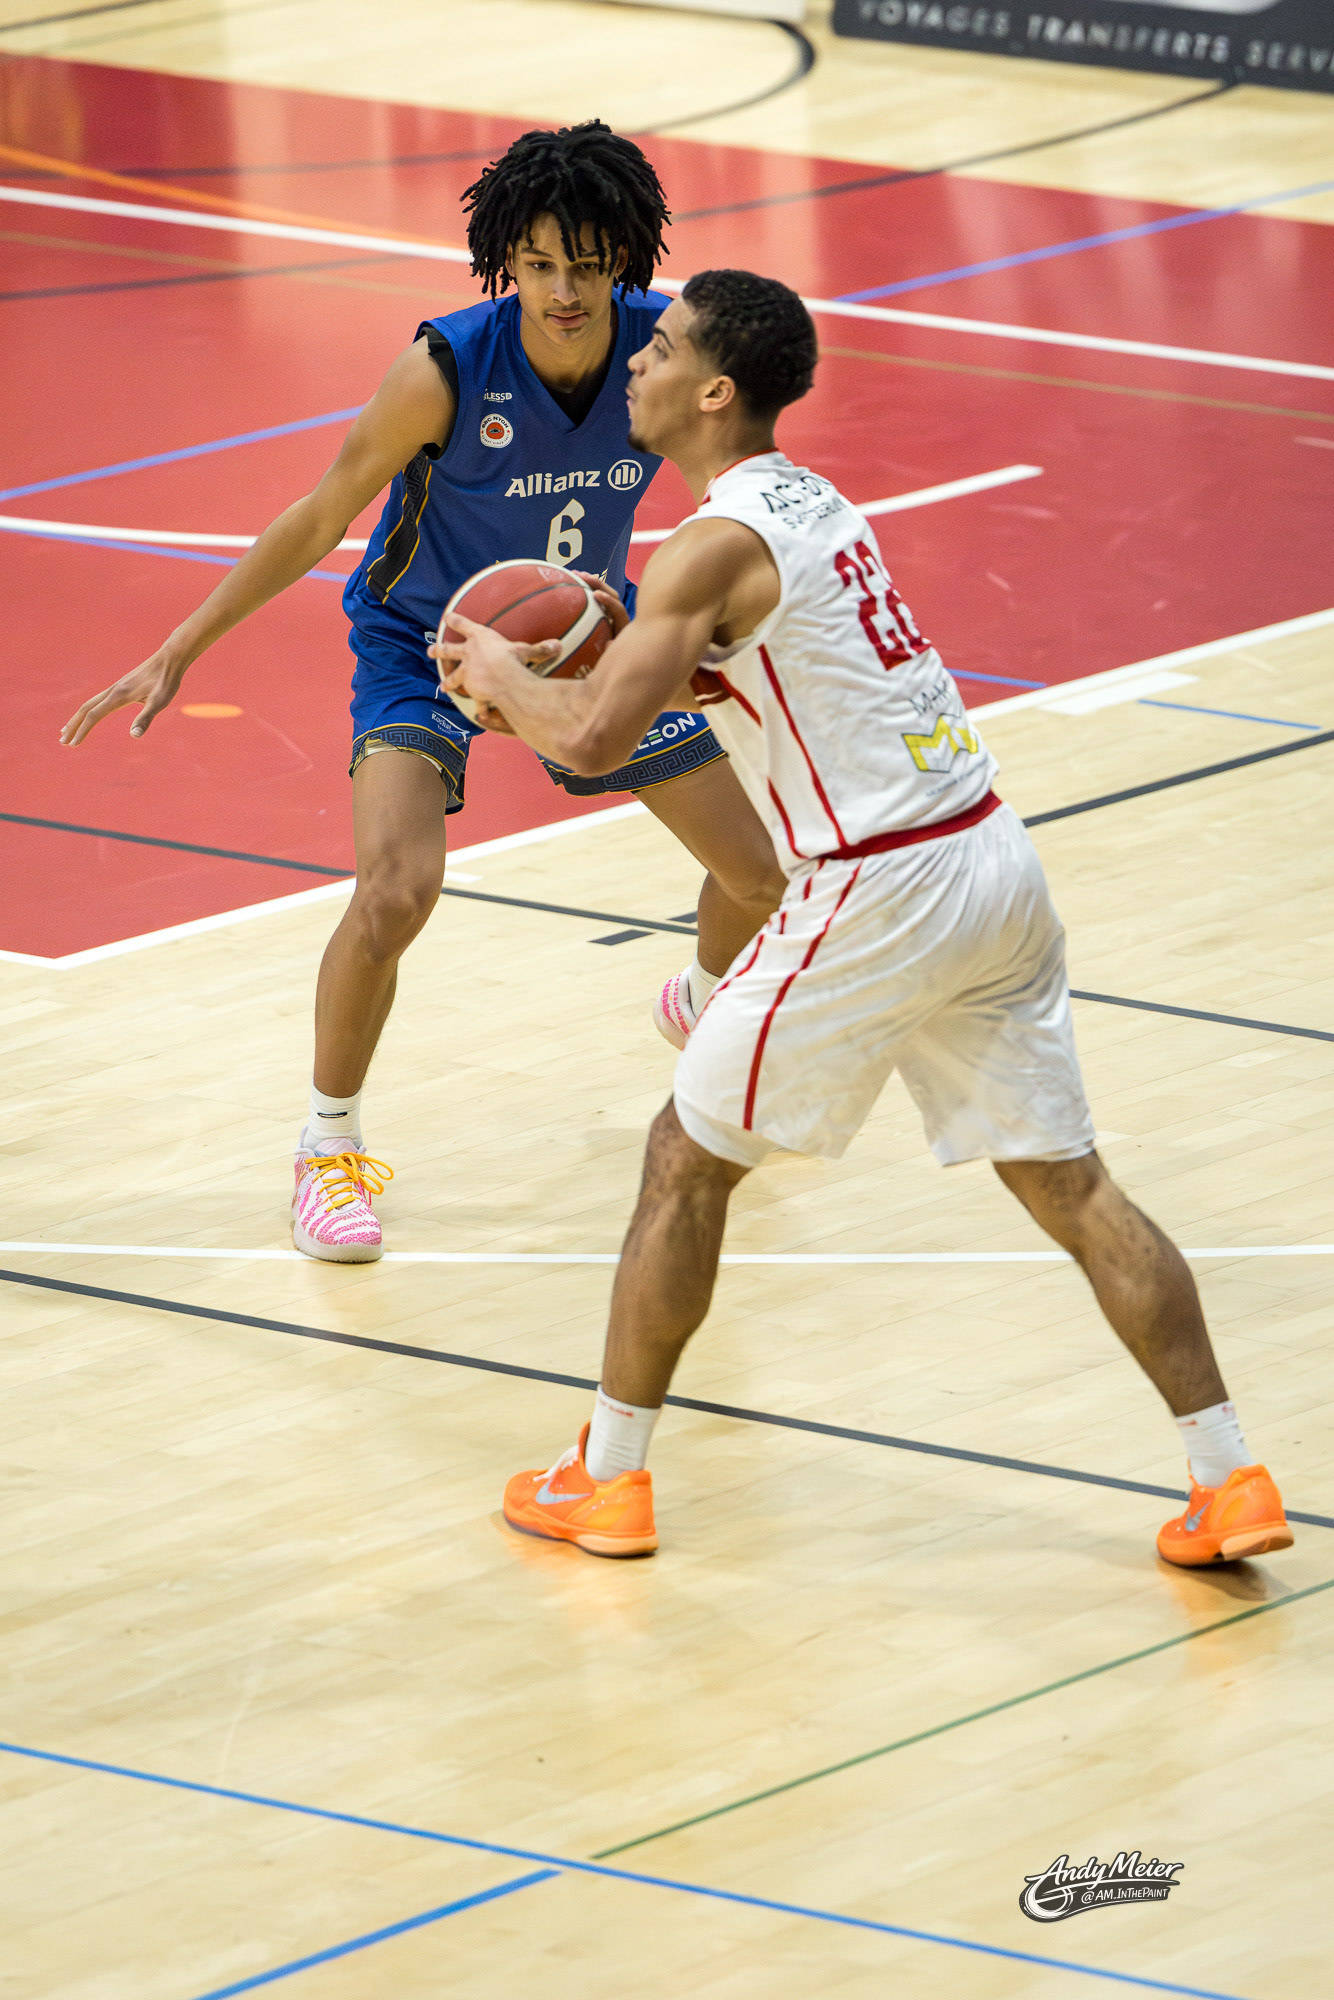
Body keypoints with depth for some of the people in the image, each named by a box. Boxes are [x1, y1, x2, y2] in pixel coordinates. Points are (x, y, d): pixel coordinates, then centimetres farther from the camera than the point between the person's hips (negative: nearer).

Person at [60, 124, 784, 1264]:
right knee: (396, 891, -27)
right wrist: (179, 652, -19)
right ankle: (329, 1147, -4)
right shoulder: (448, 370, -31)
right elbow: (321, 519, -20)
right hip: (426, 641, -4)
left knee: (761, 874, 9)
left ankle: (702, 1008, 46)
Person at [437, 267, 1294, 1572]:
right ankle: (1230, 1485, 6)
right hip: (994, 860, 8)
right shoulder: (810, 501, 15)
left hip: (882, 893, -8)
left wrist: (506, 680, 1)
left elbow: (594, 742, -19)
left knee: (688, 1161, 7)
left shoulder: (715, 545, -13)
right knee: (1065, 1183, 11)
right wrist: (609, 666, 21)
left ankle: (607, 1478, 15)